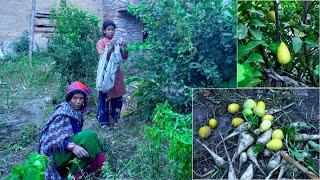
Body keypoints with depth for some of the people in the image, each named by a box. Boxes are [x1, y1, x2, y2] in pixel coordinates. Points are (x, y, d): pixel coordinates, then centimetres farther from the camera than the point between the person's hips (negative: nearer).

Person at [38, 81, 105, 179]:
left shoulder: (77, 112, 8)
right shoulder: (63, 111, -15)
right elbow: (55, 137, -26)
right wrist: (72, 146, -39)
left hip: (68, 152, 8)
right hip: (56, 152, -8)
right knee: (88, 136, -26)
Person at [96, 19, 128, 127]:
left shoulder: (117, 42, 9)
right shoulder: (101, 42, -4)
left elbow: (125, 57, 5)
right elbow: (103, 57, -16)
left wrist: (123, 48, -12)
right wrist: (111, 47, -26)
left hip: (117, 73, 5)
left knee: (117, 96, 12)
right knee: (104, 97, 1)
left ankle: (115, 117, 29)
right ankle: (104, 121, 13)